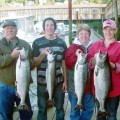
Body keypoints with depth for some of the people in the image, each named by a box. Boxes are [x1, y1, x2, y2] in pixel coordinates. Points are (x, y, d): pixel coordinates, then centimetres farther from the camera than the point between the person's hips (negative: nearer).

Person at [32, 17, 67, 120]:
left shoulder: (61, 43, 4)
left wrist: (65, 80, 4)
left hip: (59, 81, 2)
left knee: (60, 108, 12)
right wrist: (43, 54, -23)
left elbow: (64, 62, 7)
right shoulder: (37, 43, -4)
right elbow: (34, 63, -5)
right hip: (42, 82, -2)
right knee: (42, 109, 8)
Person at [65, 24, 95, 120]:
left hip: (89, 84, 4)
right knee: (75, 109, 8)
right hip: (75, 85, -4)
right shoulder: (72, 48, -5)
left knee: (89, 108, 15)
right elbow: (67, 65, -12)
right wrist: (75, 56, -25)